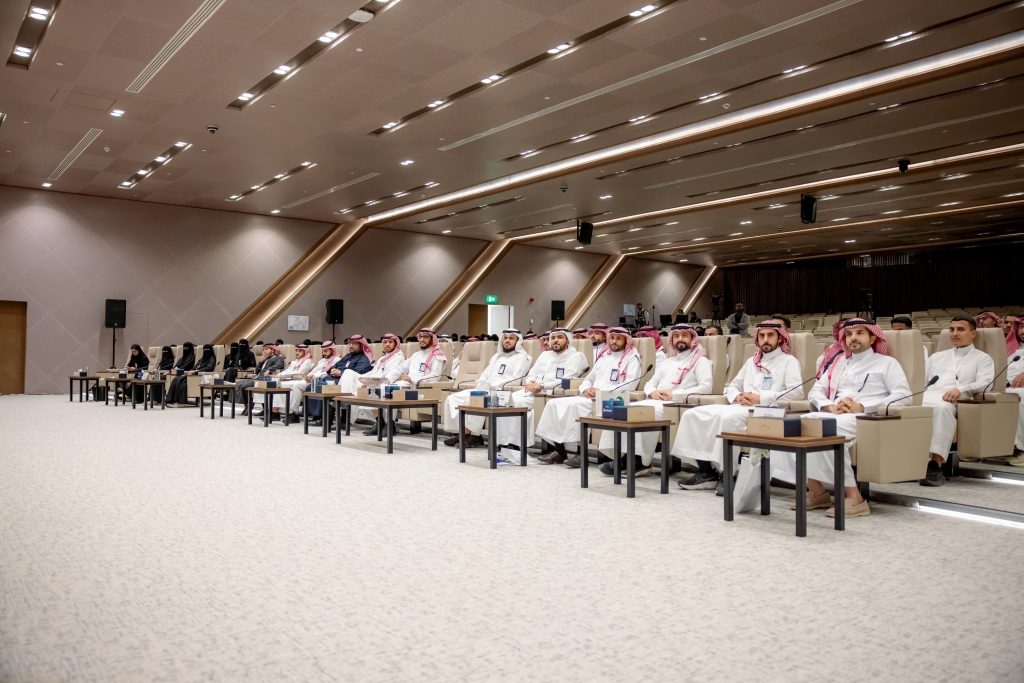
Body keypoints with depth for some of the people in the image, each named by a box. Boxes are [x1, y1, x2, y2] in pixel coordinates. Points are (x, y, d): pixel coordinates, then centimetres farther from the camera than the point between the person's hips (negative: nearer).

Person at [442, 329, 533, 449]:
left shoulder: (521, 357, 2)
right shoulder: (497, 356, 26)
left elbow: (515, 380, -11)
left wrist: (491, 385, -16)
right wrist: (481, 385, -1)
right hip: (484, 391, 8)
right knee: (452, 398, -6)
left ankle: (471, 434, -23)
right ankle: (458, 432, -13)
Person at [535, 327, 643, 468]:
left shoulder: (632, 359, 3)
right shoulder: (603, 357, 24)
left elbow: (629, 384, -12)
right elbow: (588, 378, 26)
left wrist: (601, 392, -17)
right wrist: (586, 389, 1)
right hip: (590, 397, 7)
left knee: (575, 405, -32)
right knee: (554, 403, -10)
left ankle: (583, 454, -24)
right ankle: (559, 451, -11)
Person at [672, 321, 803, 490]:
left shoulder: (789, 361, 8)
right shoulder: (752, 361, 28)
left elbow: (796, 392, -8)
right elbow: (731, 386, 27)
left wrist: (760, 398, -14)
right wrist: (737, 397, 1)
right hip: (740, 408, 7)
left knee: (727, 417, -37)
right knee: (692, 414, -11)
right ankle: (705, 471, -14)